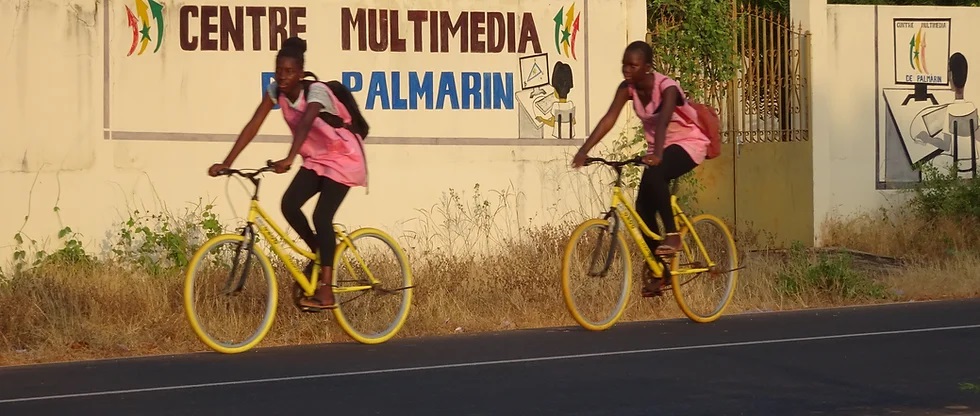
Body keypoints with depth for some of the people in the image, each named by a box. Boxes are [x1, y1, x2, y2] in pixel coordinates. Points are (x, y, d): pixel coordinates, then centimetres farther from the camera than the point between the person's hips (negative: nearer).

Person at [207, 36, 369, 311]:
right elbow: (253, 126, -15)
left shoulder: (316, 92, -28)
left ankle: (326, 290, -14)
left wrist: (289, 160, -63)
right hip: (315, 159, 6)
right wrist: (227, 163, -24)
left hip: (343, 159, -6)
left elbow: (305, 124, -46)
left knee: (321, 217, -18)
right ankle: (319, 254, 10)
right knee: (289, 205, -14)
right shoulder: (276, 91, -9)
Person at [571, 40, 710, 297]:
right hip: (659, 148, 7)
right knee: (643, 207, -7)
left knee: (653, 174, -36)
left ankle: (672, 234, -26)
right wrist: (584, 150, -33)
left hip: (688, 144, -6)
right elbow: (608, 120, -20)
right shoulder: (627, 89, -10)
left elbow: (663, 121, -43)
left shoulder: (667, 88, -26)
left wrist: (657, 154, -60)